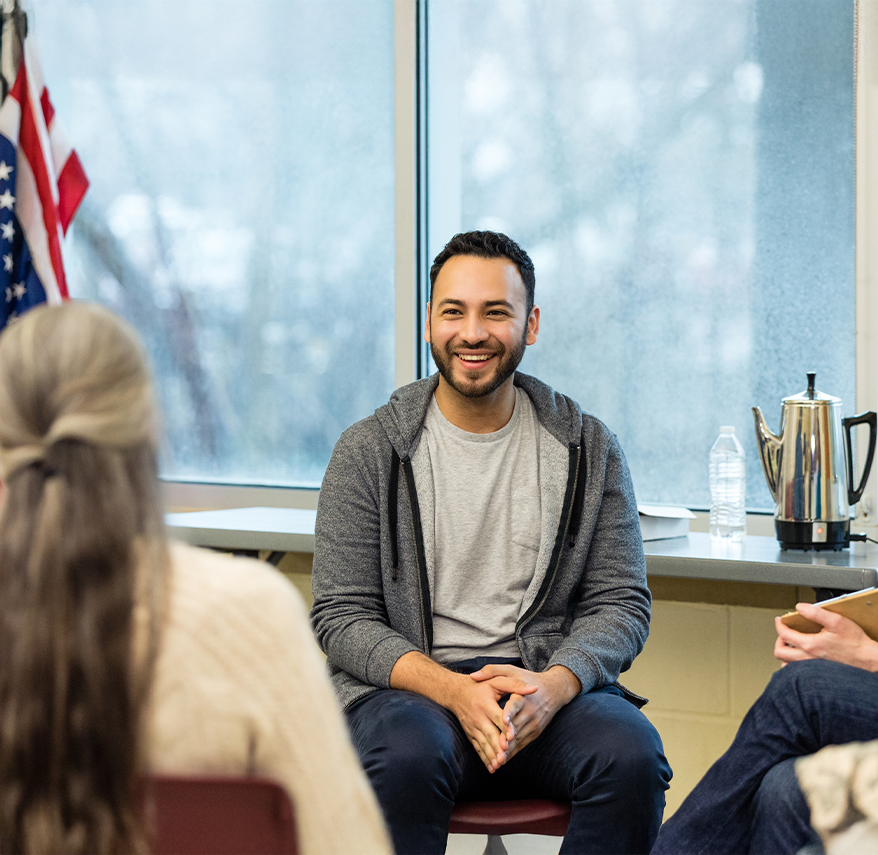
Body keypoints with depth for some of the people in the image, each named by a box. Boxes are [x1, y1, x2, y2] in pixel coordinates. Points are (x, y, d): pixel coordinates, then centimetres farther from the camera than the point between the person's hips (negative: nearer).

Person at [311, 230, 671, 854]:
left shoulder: (589, 450, 9)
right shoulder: (369, 452, 4)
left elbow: (621, 604, 6)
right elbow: (342, 616, 0)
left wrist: (553, 685, -16)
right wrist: (454, 690, -18)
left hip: (552, 685, 2)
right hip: (411, 683, -2)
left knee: (632, 755, -30)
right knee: (406, 760, -37)